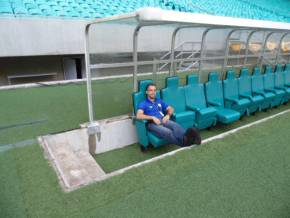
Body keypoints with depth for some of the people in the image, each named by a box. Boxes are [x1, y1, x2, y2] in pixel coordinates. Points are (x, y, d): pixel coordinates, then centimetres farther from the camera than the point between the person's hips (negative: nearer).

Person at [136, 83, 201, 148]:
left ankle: (187, 137, -60)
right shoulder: (143, 103, 7)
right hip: (152, 123, -4)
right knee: (167, 132, -37)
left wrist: (168, 115, -1)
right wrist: (152, 117, -18)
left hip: (163, 120, 4)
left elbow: (171, 109, 23)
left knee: (176, 126, -32)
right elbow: (138, 116, -10)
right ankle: (184, 142, -61)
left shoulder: (159, 101, 25)